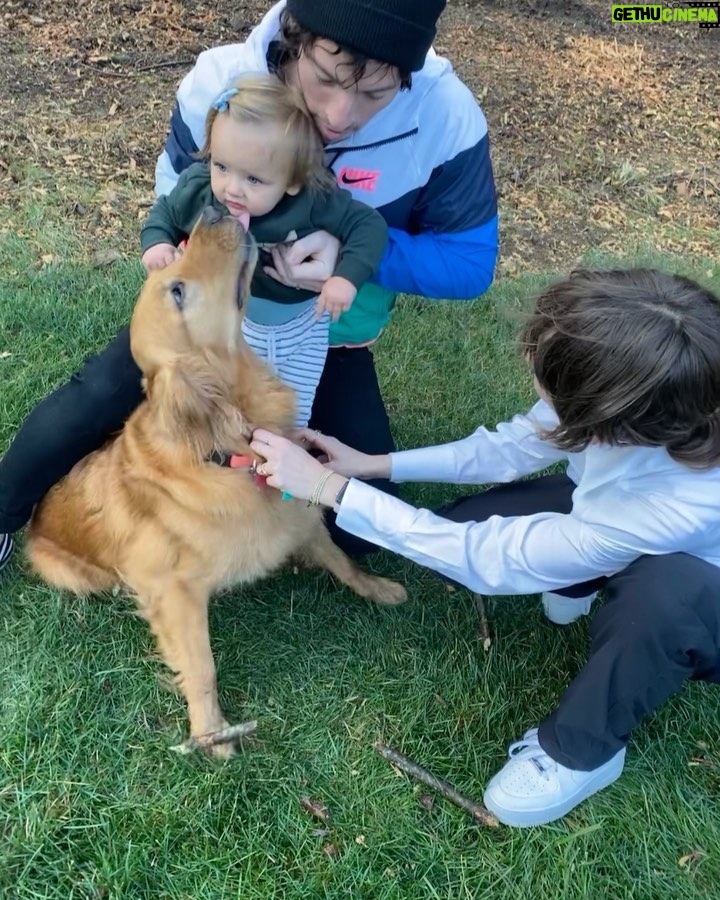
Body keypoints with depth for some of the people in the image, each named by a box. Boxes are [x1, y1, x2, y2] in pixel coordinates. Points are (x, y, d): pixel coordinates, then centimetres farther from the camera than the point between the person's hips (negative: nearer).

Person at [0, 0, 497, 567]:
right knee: (89, 405, -10)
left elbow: (473, 261, -20)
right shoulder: (221, 81, -24)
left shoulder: (447, 118, -28)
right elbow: (175, 196, -7)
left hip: (327, 336, 0)